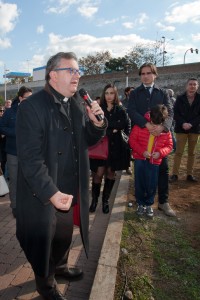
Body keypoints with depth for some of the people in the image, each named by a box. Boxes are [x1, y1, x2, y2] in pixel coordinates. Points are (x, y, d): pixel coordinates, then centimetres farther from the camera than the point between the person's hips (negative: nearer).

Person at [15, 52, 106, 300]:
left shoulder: (78, 104, 5)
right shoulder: (32, 107, -17)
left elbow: (87, 141, 9)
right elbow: (30, 158, -21)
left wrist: (97, 124, -11)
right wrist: (51, 193, -26)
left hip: (70, 192, 7)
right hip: (43, 197, -6)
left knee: (65, 236, 26)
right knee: (44, 241, 17)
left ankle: (60, 267, 56)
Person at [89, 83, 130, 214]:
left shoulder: (120, 110, 5)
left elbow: (125, 123, -13)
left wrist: (106, 125, -15)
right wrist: (113, 129, -14)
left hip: (115, 146, 1)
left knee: (110, 172, 7)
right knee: (98, 173, -7)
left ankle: (106, 200, 22)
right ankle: (95, 199, 12)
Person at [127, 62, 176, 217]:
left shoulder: (163, 93, 10)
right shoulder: (135, 93, 8)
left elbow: (170, 112, -1)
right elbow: (131, 112, -8)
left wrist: (163, 126, -23)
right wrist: (146, 124, -24)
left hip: (159, 135, 1)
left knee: (163, 168, 3)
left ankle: (163, 201, 15)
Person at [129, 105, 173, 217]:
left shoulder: (166, 130, -3)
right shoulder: (141, 124, -8)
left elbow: (169, 146, 4)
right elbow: (132, 139, -7)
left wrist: (160, 153, -16)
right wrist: (142, 151, -17)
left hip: (155, 161, 1)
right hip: (140, 159, -1)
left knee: (152, 185, 5)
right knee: (139, 183, 7)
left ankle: (149, 204, 29)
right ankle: (141, 204, 28)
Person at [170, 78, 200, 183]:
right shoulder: (180, 98, 2)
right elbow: (176, 113, -3)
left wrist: (191, 124, -16)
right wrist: (183, 123, -17)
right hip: (181, 128, -1)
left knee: (192, 153, 8)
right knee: (178, 152, -2)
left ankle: (190, 174, 16)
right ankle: (175, 174, 2)